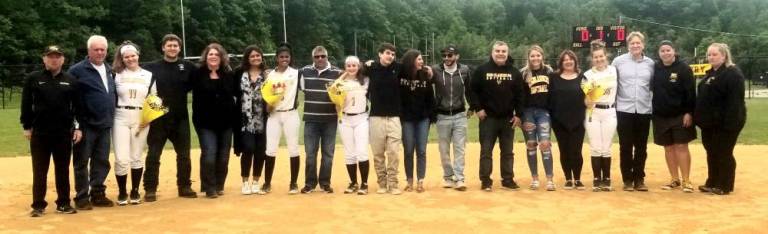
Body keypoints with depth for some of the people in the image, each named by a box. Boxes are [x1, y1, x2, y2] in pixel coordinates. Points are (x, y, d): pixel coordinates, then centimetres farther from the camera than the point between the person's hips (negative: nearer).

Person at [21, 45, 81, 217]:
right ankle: (38, 205, 12)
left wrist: (78, 127, 0)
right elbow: (26, 104, 2)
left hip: (64, 132, 1)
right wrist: (27, 127, -2)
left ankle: (63, 203, 17)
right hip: (39, 132, -1)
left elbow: (77, 106, 6)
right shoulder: (33, 78, 2)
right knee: (39, 171, 5)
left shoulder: (70, 80, 6)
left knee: (63, 170, 9)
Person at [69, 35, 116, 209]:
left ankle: (98, 194, 21)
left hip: (105, 125, 6)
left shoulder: (109, 70, 14)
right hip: (86, 125, -6)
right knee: (82, 162, 2)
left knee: (102, 162, 11)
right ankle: (82, 197, 10)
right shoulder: (77, 70, -7)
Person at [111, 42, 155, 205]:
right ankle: (122, 192, 8)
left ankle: (135, 191, 19)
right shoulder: (116, 75, 4)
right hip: (120, 119, -1)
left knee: (137, 157, 8)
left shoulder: (148, 75, 8)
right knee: (121, 159, -7)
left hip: (141, 120, 1)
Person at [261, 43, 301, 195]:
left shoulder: (296, 73, 2)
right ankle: (267, 183, 10)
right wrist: (268, 105, -7)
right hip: (274, 115, 2)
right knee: (270, 150, 0)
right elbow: (266, 94, 10)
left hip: (291, 114, -2)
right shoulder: (270, 75, 7)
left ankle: (293, 183, 10)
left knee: (293, 149, 1)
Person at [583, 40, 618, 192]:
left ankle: (607, 180, 12)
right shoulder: (588, 75, -4)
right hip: (593, 113, -2)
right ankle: (597, 180, 7)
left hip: (610, 113, 2)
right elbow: (587, 103, -6)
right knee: (596, 148, 0)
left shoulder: (614, 70, 3)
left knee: (606, 148, 5)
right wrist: (589, 93, -24)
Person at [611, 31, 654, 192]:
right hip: (624, 110, -2)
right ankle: (627, 180, 11)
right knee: (626, 147, 3)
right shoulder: (618, 61, -1)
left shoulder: (650, 63, 5)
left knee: (641, 147, 7)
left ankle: (639, 179, 16)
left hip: (644, 110, 2)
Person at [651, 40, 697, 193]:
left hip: (680, 116, -4)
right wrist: (653, 112, 6)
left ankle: (686, 181, 3)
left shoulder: (683, 68, -7)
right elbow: (652, 89, 10)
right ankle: (675, 180, 18)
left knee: (681, 147, -3)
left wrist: (689, 112, -15)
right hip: (661, 116, 4)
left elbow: (691, 92, -10)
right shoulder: (655, 69, 4)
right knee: (668, 148, 9)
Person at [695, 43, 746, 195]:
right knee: (711, 153, 14)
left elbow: (735, 101, -21)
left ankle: (725, 186, 8)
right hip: (710, 122, 9)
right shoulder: (711, 73, 16)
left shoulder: (733, 74, -13)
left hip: (725, 123, -9)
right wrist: (700, 117, 15)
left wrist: (730, 123, -26)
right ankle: (712, 183, 24)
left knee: (724, 154, -1)